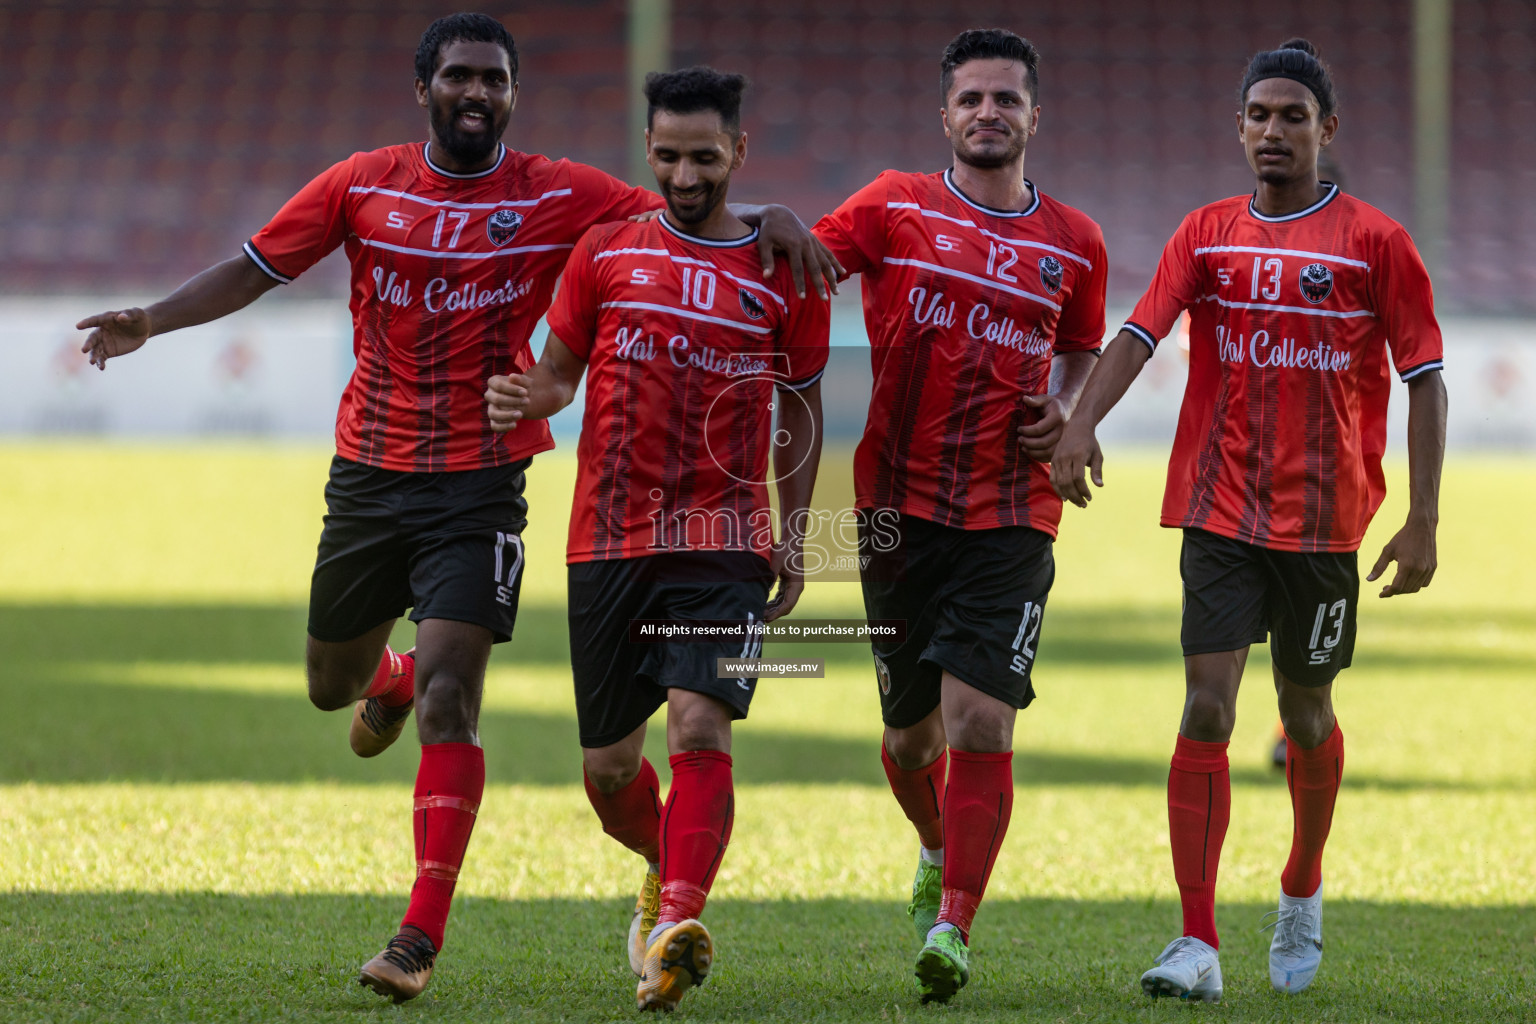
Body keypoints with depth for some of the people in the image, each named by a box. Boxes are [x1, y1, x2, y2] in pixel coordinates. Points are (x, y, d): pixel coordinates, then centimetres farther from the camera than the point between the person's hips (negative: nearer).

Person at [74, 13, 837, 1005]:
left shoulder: (559, 197, -3)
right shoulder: (362, 186, 1)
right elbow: (257, 268, 5)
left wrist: (766, 219, -22)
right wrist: (153, 319, -7)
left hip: (481, 484, -3)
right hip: (369, 469, 3)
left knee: (449, 696, -15)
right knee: (331, 684, 16)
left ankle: (421, 938, -14)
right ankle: (387, 681, 56)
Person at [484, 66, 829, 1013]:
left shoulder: (784, 273, 4)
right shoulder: (606, 253, 7)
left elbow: (799, 415, 13)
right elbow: (559, 373, 15)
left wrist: (794, 541, 6)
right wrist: (523, 398, -8)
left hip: (724, 542, -2)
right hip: (609, 538, 2)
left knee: (700, 730, -22)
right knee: (608, 766, 6)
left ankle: (679, 924, -31)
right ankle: (668, 868, 36)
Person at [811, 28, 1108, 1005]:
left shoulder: (1075, 245, 9)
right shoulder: (896, 208, 3)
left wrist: (1068, 414, 2)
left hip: (1012, 515, 0)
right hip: (899, 507, 0)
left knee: (982, 722, -14)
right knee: (912, 728, 9)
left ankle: (954, 926, -10)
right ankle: (939, 852, 40)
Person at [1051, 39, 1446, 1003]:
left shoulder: (1375, 242, 0)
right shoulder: (1207, 235, 6)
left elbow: (1425, 380, 1)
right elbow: (1139, 333, -5)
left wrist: (1423, 519, -5)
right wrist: (1082, 420, -24)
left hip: (1325, 517, -1)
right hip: (1220, 514, 1)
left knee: (1308, 714, 11)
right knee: (1207, 707, -11)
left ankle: (1302, 894, 38)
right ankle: (1198, 945, -13)